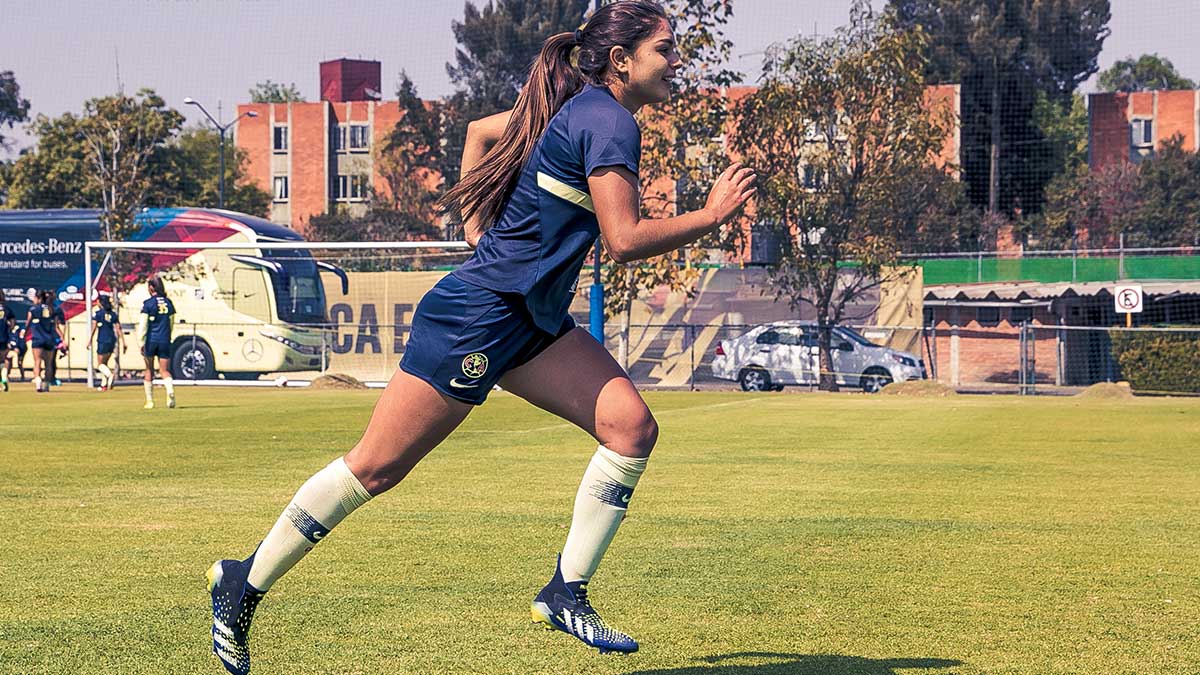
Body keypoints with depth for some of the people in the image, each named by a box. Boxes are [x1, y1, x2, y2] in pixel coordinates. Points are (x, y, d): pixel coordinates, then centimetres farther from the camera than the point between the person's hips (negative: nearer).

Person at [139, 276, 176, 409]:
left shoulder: (148, 303, -7)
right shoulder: (168, 303, 7)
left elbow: (143, 325, -8)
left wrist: (141, 343, -4)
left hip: (151, 340, -3)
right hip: (165, 341, 3)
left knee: (149, 370, 13)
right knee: (165, 371, 3)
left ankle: (149, 401, 17)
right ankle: (170, 390, -27)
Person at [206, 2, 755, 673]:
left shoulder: (575, 109, 13)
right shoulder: (608, 121, -15)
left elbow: (481, 129, 25)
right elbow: (624, 239, -21)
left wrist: (480, 233, 23)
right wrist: (712, 215, -12)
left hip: (531, 323, 10)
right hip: (477, 317, -10)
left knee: (632, 425, -6)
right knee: (375, 468, -4)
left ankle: (567, 593, -2)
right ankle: (245, 584, 8)